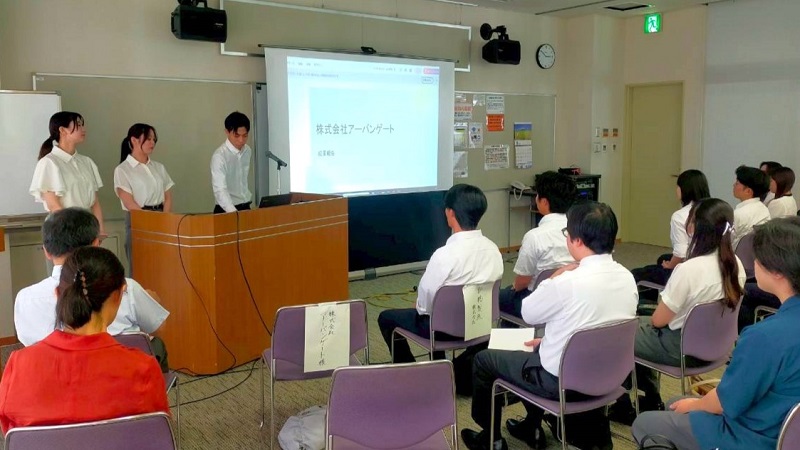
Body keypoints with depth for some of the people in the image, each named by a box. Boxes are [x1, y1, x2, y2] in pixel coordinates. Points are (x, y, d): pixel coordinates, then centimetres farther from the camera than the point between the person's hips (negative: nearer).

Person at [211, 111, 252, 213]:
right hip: (227, 211, -6)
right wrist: (234, 212, -39)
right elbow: (220, 190, -27)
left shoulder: (248, 151, 3)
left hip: (246, 207, 6)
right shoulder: (219, 156, -17)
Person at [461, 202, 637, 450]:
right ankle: (531, 428, 42)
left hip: (563, 380, -7)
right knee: (541, 349, 35)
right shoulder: (627, 277, -7)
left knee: (483, 359, 13)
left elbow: (528, 313, -10)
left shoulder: (567, 283, -30)